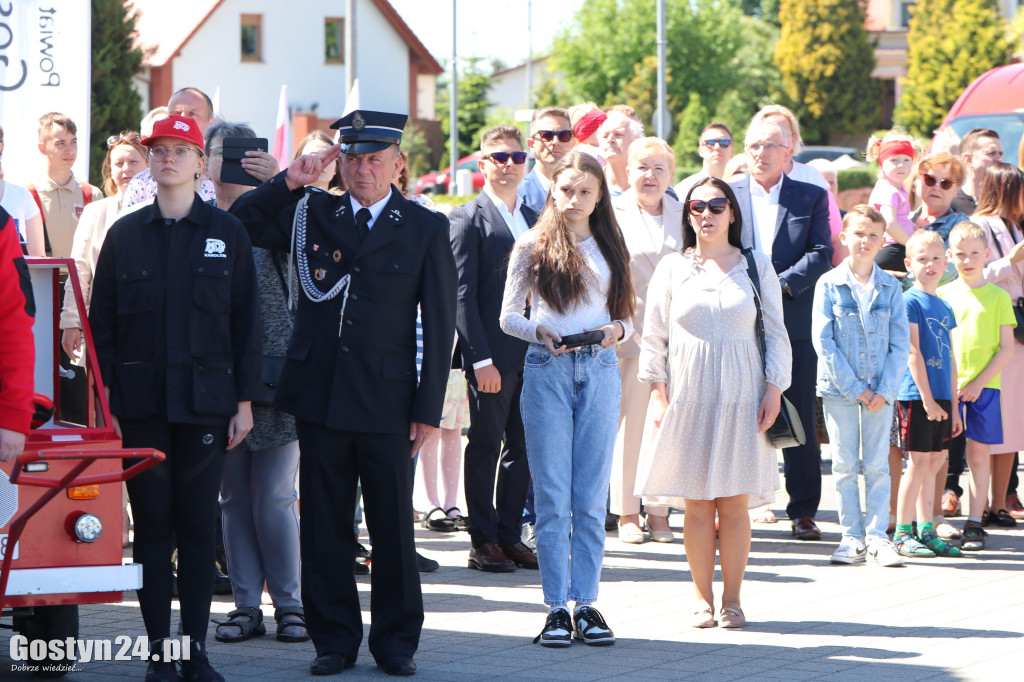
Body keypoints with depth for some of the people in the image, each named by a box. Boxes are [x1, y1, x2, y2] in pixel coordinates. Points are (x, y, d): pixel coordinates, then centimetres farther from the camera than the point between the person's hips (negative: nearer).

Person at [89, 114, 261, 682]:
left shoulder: (226, 233, 5)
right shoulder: (125, 235, 7)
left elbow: (246, 321, 6)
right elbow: (101, 324, 7)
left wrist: (243, 401, 1)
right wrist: (106, 402, 0)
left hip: (205, 402, 0)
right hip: (141, 404, 1)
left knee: (198, 528, 1)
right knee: (152, 528, 0)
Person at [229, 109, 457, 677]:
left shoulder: (426, 229, 4)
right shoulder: (311, 215, 9)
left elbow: (439, 324, 2)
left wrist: (429, 407, -4)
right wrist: (287, 183, -4)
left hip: (387, 401, -2)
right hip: (319, 396, 2)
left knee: (393, 528, 3)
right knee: (324, 527, 5)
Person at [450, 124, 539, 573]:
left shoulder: (534, 220, 16)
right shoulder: (468, 219, -3)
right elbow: (462, 294, -9)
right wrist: (480, 359, -15)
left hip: (533, 351, 6)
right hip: (493, 354, -6)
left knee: (522, 447, 8)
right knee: (485, 445, 0)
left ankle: (510, 535, 16)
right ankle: (483, 542, 7)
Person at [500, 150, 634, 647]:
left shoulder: (610, 248, 12)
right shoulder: (532, 247, 4)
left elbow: (627, 317, 14)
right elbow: (508, 316, 5)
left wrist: (617, 330, -8)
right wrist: (539, 332, -14)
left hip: (599, 370, 2)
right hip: (547, 370, -2)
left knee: (592, 497, 3)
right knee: (552, 497, -2)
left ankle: (587, 604, 8)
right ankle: (557, 609, 1)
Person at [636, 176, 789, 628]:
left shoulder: (757, 267, 8)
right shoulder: (672, 269, 8)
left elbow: (775, 334, 8)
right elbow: (654, 337, 8)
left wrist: (774, 388, -1)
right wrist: (658, 393, 0)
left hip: (741, 396, 0)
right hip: (689, 396, 0)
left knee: (735, 502, -3)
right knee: (696, 503, -2)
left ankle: (731, 599, 4)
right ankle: (702, 599, 5)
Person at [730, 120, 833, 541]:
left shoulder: (811, 198, 8)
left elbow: (821, 253, -1)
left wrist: (781, 284, -14)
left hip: (794, 321, 0)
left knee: (800, 421, 2)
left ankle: (803, 511, 9)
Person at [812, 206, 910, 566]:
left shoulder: (890, 287, 3)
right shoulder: (829, 285, -3)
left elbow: (900, 343, 2)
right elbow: (822, 340, -7)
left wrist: (884, 389, -9)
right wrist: (854, 387, -11)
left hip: (880, 390, 1)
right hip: (839, 387, -1)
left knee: (877, 464, 2)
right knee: (844, 465, 3)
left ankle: (877, 536, 7)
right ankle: (852, 537, 10)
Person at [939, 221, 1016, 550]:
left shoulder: (998, 296, 3)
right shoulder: (942, 295, 6)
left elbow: (1006, 349, 0)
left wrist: (980, 382, -10)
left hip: (984, 385, -1)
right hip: (945, 386, 1)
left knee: (979, 453, 2)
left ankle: (974, 524, 7)